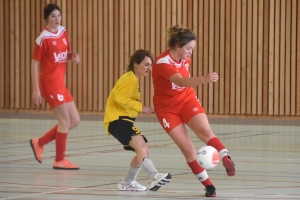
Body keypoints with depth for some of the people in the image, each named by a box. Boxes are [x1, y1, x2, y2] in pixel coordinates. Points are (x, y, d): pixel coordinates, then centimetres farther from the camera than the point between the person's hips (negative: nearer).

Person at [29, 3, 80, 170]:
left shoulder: (63, 32, 8)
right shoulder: (43, 38, -14)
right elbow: (34, 64, -12)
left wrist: (73, 56, -1)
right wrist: (36, 90, -16)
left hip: (60, 84, 8)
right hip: (49, 84, -8)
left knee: (75, 120, 9)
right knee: (66, 121, -7)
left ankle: (39, 143, 20)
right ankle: (59, 160, 5)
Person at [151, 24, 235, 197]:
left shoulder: (185, 58, -5)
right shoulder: (162, 63, -27)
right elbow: (181, 81, -45)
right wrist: (204, 79, -59)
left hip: (187, 100, 5)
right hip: (167, 108, -5)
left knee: (205, 131, -22)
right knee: (187, 148, -8)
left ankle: (227, 158, -39)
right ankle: (209, 185, -1)